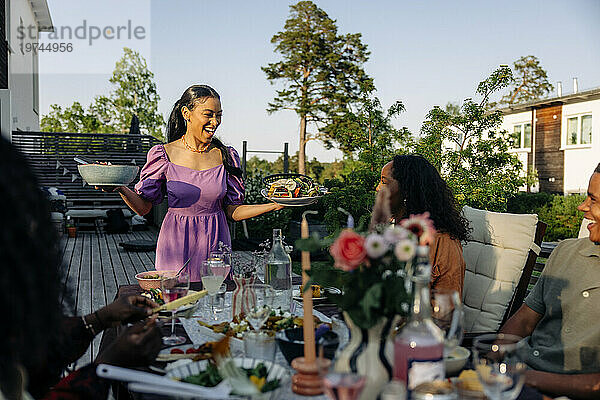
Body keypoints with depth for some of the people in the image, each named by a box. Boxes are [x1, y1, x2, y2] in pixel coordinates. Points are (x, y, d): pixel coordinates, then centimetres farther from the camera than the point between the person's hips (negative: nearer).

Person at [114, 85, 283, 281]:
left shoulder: (226, 156, 0)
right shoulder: (165, 154, -4)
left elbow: (233, 211, 2)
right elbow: (143, 207, -2)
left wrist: (274, 205, -9)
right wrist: (121, 189, -20)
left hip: (215, 243, 2)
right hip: (176, 246, -1)